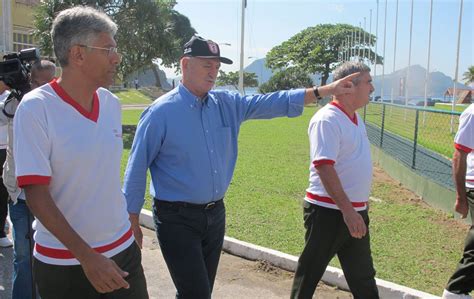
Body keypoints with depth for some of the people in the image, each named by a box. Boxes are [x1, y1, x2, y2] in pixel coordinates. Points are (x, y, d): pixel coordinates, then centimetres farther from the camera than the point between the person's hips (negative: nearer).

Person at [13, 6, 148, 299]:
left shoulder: (112, 103, 2)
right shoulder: (35, 108, -15)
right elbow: (36, 193, -17)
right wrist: (86, 256, -19)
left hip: (122, 251, 5)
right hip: (64, 263, -4)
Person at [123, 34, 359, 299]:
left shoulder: (227, 104, 5)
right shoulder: (161, 112, -11)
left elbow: (273, 103, 5)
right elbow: (137, 169, -7)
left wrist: (325, 91, 1)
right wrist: (133, 221, -5)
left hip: (215, 214, 6)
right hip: (177, 219, -6)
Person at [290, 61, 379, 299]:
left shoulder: (355, 118, 11)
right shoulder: (327, 119, -18)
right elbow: (324, 167, -25)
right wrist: (347, 210, -28)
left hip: (355, 211, 9)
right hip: (329, 212, -9)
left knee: (363, 276, 19)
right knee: (309, 273, 7)